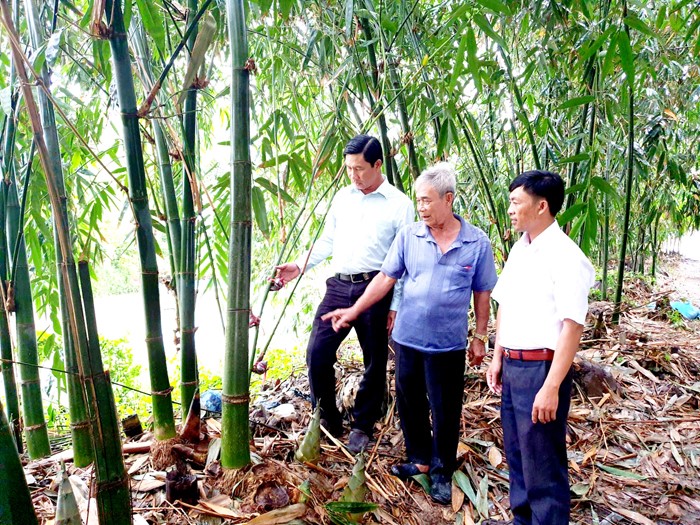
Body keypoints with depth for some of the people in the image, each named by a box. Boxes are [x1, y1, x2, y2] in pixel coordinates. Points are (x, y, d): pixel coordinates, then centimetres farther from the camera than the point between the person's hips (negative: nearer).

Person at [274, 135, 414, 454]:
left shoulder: (399, 204, -3)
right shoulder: (342, 197, 11)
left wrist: (396, 306, -7)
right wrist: (300, 266, 5)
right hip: (338, 286, 4)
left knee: (374, 362, 8)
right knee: (317, 352, -2)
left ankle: (362, 426, 28)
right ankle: (328, 418, 19)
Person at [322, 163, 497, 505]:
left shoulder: (477, 243, -6)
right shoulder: (409, 236, -3)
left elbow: (482, 294, 1)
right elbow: (386, 278, 0)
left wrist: (480, 337, 3)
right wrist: (354, 310, -6)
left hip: (448, 345, -2)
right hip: (408, 338, 2)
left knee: (445, 412, 10)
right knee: (410, 405, 16)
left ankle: (441, 471, 31)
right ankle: (420, 459, 38)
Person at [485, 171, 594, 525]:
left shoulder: (565, 257, -15)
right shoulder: (519, 250, 9)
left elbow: (572, 327, -20)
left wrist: (551, 387, -22)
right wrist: (497, 358, 14)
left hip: (541, 368, -8)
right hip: (512, 366, 8)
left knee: (542, 464, 4)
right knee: (516, 454, 21)